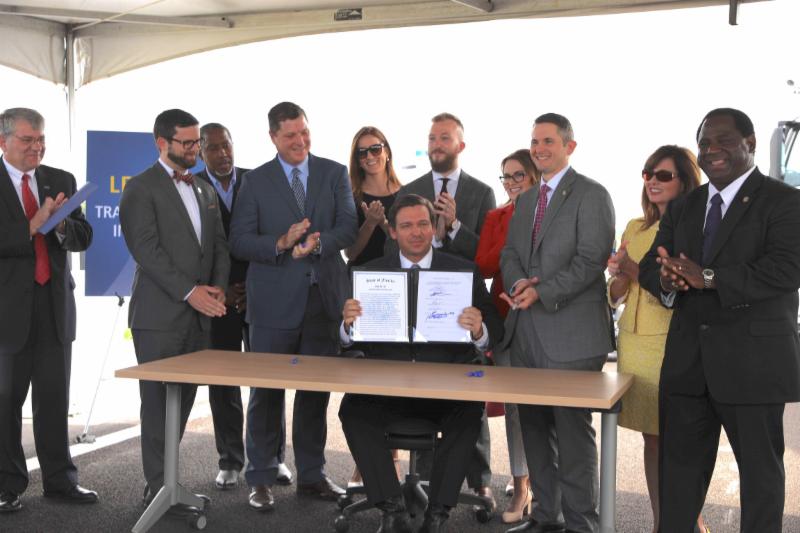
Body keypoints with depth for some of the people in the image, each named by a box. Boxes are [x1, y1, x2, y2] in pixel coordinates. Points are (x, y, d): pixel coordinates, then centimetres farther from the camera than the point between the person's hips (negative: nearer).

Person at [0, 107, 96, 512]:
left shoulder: (61, 182, 9)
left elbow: (83, 239, 5)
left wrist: (62, 225, -14)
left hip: (55, 304, 3)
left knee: (54, 398, 9)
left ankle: (60, 479, 18)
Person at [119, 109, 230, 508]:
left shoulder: (206, 190, 18)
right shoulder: (142, 188, -3)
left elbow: (219, 245, 16)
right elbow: (146, 248, -13)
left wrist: (218, 289, -1)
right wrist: (189, 291, -17)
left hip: (200, 315, 6)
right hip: (160, 315, -6)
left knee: (184, 400, 8)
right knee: (159, 402, -1)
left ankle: (166, 476, 19)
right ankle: (159, 486, 7)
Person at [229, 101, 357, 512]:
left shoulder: (334, 174, 7)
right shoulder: (256, 181, 3)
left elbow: (348, 227, -3)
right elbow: (239, 240, -3)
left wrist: (317, 243, -21)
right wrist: (280, 244, -20)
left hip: (324, 297, 2)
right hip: (275, 301, -2)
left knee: (316, 391, 11)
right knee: (266, 392, 4)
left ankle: (311, 475, 23)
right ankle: (261, 479, 14)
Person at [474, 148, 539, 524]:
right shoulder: (496, 217, 9)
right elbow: (484, 266, -3)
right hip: (506, 313, 3)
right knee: (514, 398, 4)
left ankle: (533, 474, 23)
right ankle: (521, 484, 12)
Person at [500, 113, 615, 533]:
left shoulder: (591, 195, -5)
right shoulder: (526, 200, 19)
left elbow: (591, 260, -14)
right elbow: (509, 254, 16)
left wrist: (541, 292, -19)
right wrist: (518, 282, -6)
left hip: (570, 332, -7)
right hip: (526, 331, 7)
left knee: (572, 430, -2)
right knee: (534, 427, 12)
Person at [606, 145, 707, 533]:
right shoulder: (635, 228, 12)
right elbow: (615, 297, 14)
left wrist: (635, 269, -19)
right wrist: (619, 275, -8)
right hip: (633, 343, 5)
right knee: (651, 438, 10)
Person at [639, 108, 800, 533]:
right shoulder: (682, 208, 13)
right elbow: (650, 264, 10)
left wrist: (709, 277, -26)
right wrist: (665, 279, -15)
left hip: (752, 358, -5)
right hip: (688, 356, 6)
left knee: (760, 466, 10)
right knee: (678, 464, 14)